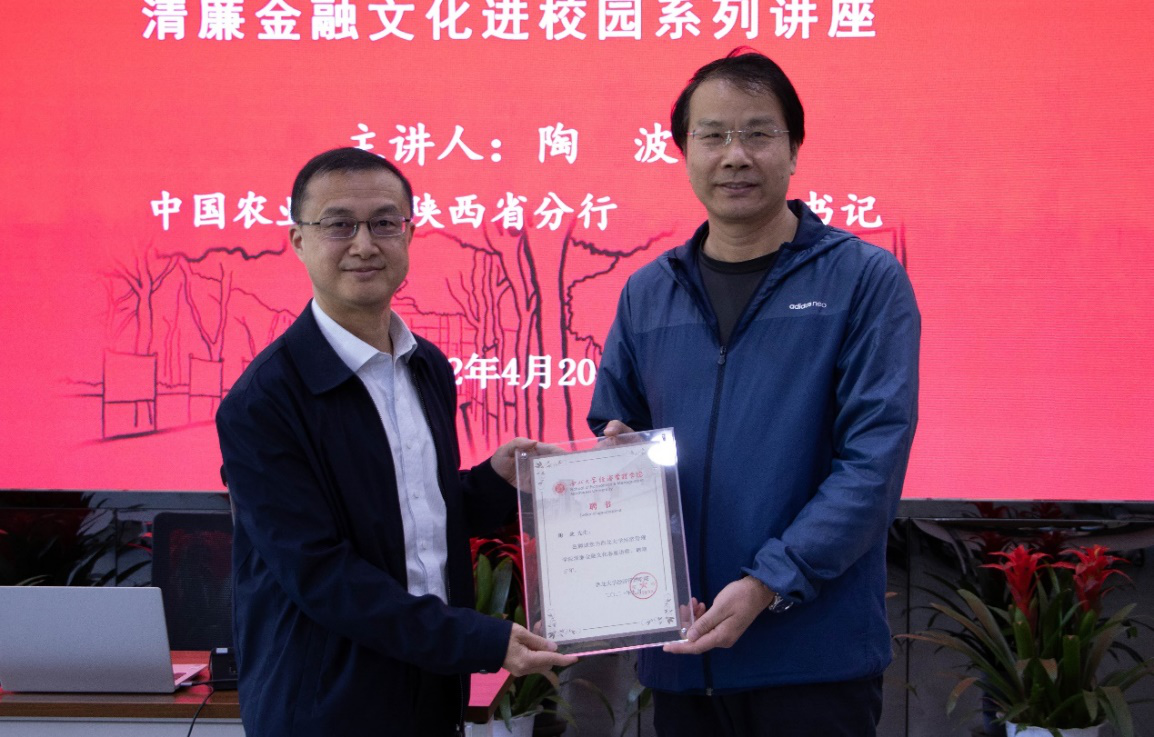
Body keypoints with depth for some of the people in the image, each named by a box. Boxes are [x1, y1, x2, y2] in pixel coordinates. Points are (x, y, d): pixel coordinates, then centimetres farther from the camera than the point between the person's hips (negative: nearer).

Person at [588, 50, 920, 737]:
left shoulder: (864, 279, -4)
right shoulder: (647, 293, 9)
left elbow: (874, 456, -11)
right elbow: (615, 434, 17)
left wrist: (768, 585, -19)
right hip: (680, 654, 4)